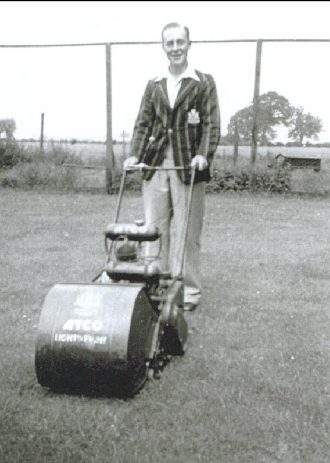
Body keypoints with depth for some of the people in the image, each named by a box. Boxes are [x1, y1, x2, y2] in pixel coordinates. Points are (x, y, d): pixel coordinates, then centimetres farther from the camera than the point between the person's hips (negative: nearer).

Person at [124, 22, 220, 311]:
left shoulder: (204, 83, 4)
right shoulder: (154, 85, 14)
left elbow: (212, 125, -2)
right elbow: (143, 124, 12)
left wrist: (203, 155, -17)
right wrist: (135, 155, -3)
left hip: (188, 167, -3)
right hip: (155, 166, 4)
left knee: (186, 231, 1)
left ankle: (189, 291, 11)